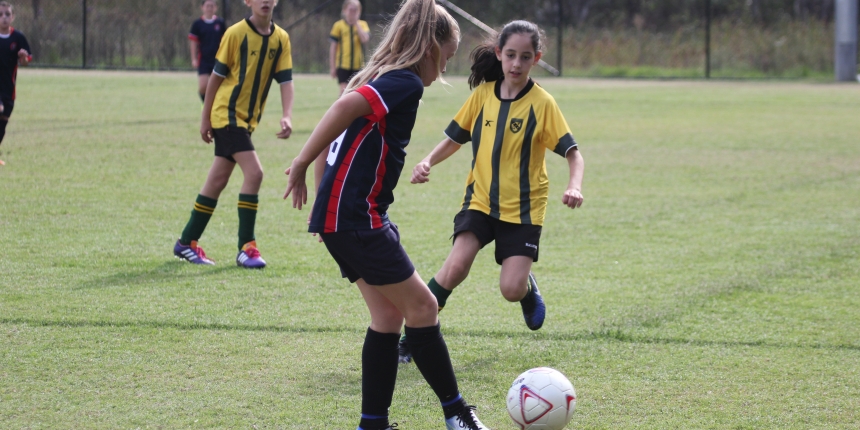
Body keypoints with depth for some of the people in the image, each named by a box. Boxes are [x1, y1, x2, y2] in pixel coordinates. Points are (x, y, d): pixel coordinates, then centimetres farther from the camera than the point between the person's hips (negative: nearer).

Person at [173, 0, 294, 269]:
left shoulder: (281, 39, 3)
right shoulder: (236, 33, -10)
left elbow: (285, 80, -1)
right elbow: (217, 76, -4)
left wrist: (287, 116, -16)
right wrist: (205, 118, -2)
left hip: (247, 119, 6)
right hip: (227, 113, -6)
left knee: (218, 181, 12)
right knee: (254, 172, -17)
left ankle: (187, 243, 23)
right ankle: (246, 247, -12)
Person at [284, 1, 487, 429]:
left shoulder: (380, 78, 18)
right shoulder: (406, 83, -12)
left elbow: (338, 123, 22)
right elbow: (346, 106, -27)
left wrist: (325, 194, 22)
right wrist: (301, 165, -23)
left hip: (341, 216, 10)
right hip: (356, 219, -10)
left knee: (388, 314, 10)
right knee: (421, 305, -1)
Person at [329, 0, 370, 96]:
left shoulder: (362, 25, 6)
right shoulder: (339, 25, 1)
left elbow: (365, 39, -14)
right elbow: (333, 47, 3)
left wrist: (356, 23, -9)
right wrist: (332, 67, 0)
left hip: (358, 65, 2)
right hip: (343, 65, -2)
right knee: (344, 90, -9)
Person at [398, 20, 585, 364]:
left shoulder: (542, 103, -10)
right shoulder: (483, 94, 0)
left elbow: (572, 153, -12)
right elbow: (454, 140, 9)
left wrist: (574, 186, -32)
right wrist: (428, 162, -10)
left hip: (523, 206, -2)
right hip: (481, 199, 2)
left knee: (512, 290, -11)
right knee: (456, 266, -22)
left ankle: (528, 288, 27)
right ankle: (413, 337, -10)